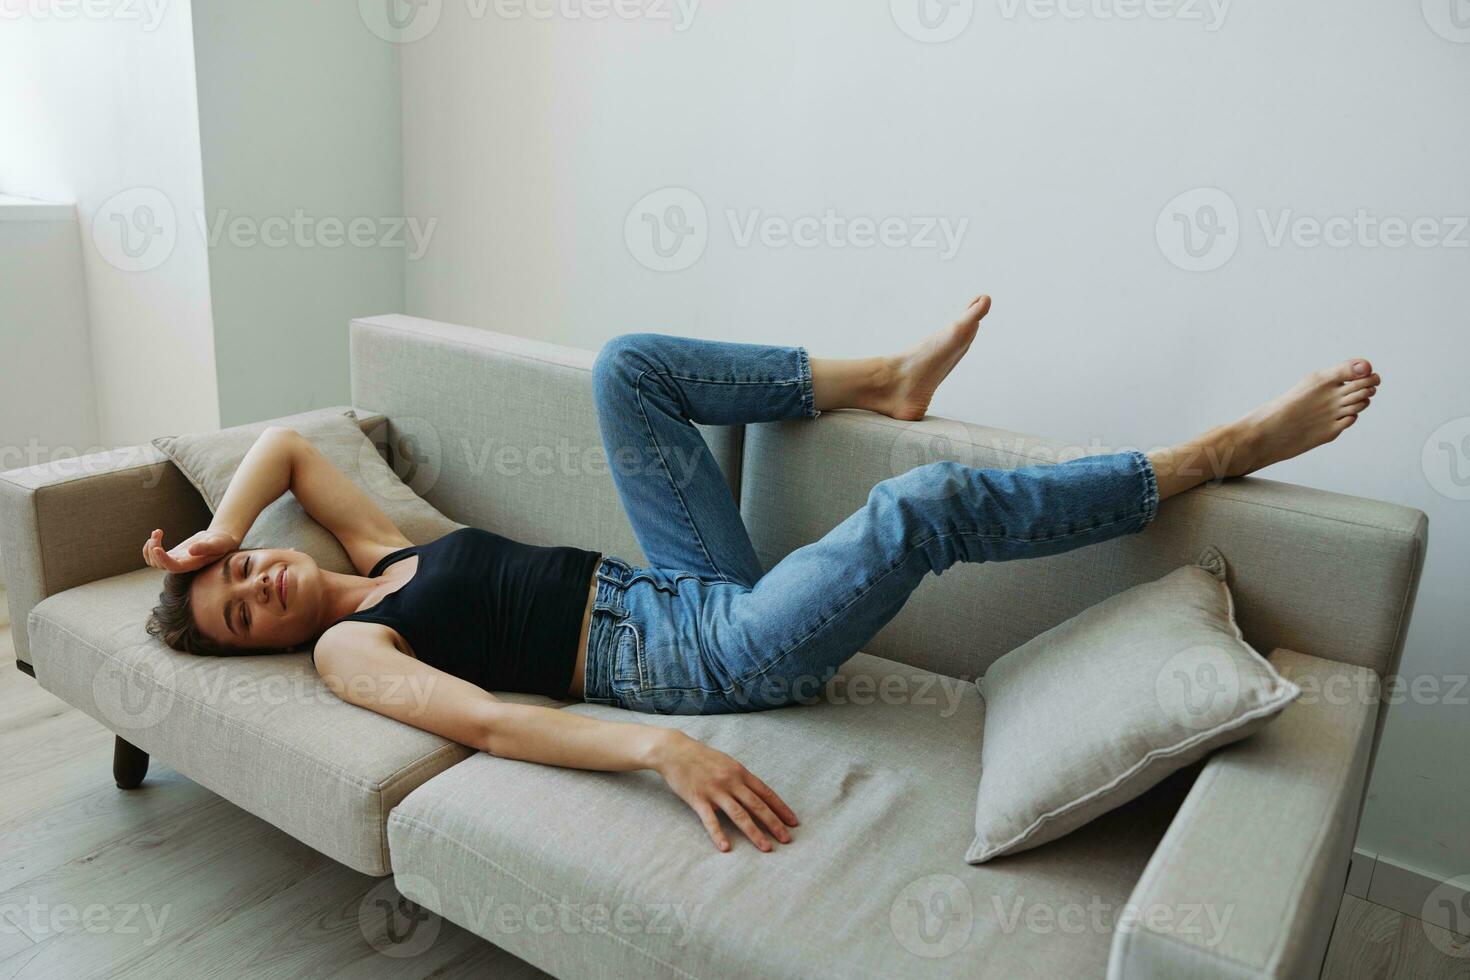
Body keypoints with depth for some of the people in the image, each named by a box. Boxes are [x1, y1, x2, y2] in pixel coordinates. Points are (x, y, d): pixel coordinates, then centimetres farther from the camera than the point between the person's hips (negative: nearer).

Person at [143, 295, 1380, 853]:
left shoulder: (385, 555, 17)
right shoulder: (347, 646, -5)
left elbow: (287, 442, 24)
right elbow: (485, 721, -22)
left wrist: (214, 529, 6)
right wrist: (660, 747, -36)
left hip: (688, 591, 8)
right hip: (705, 659, -8)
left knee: (628, 364, -1)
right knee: (921, 503, -25)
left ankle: (884, 377, 3)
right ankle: (1222, 448, -6)